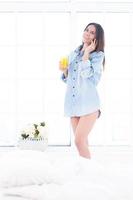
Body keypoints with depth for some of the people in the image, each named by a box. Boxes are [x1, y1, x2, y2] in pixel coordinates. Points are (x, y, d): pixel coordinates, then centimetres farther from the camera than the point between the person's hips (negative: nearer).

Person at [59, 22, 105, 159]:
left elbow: (85, 73, -18)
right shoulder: (73, 53, 14)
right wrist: (64, 70, 0)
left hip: (89, 104, -5)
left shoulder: (98, 55, -2)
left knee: (79, 141, -14)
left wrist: (87, 52, -10)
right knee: (83, 142, 9)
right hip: (73, 103, 6)